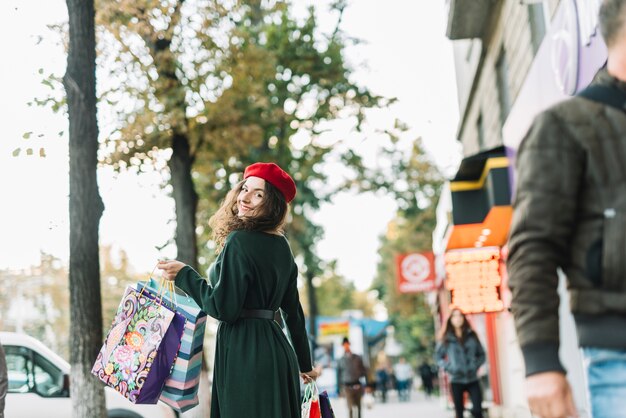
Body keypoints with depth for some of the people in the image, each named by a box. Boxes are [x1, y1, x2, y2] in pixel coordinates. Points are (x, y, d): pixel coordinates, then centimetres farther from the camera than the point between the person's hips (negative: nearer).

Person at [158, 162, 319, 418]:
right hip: (276, 352, 8)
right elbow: (293, 311, 17)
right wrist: (304, 363, 26)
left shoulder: (240, 241, -13)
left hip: (244, 351, -8)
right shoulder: (281, 246, 12)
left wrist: (184, 275, -6)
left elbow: (224, 308, -17)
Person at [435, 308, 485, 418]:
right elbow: (438, 356, 9)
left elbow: (481, 354, 13)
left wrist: (476, 365, -3)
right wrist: (448, 368, -5)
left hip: (472, 379, 1)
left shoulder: (471, 336, 6)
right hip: (456, 380, -1)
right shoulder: (446, 339, 1)